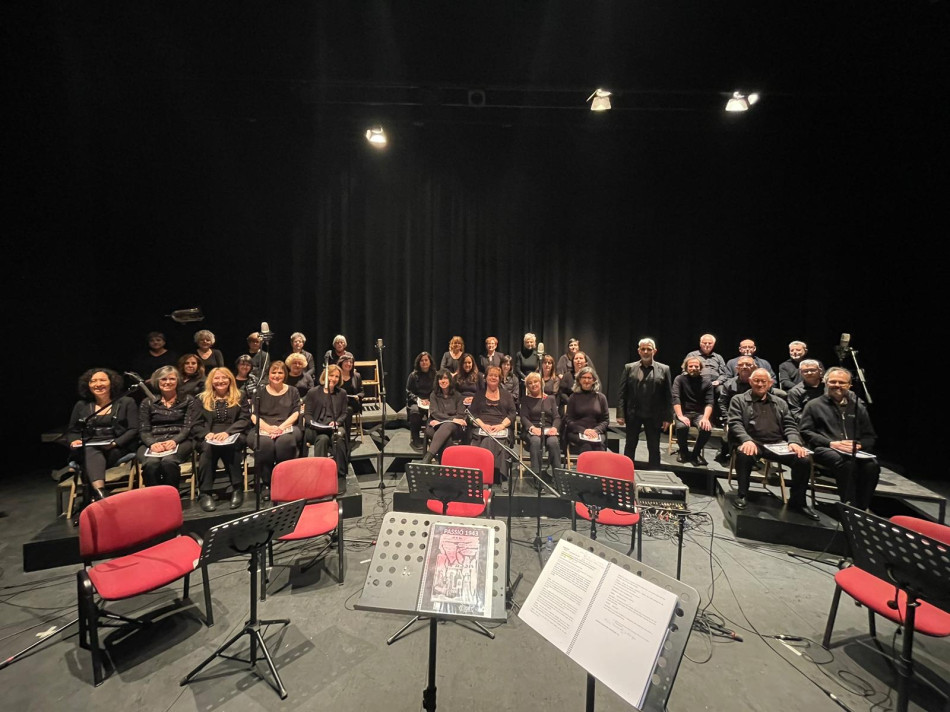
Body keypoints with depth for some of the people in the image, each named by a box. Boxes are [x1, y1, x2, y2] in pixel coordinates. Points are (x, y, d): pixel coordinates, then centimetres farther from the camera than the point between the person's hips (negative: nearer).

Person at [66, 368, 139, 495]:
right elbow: (72, 431, 23)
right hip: (89, 448, 1)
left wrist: (115, 443, -14)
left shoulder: (126, 402, 10)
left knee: (91, 459, -33)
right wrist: (74, 441, -1)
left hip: (118, 450, -1)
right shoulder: (81, 405, 21)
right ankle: (100, 492, -55)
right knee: (91, 452, -35)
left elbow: (134, 430, 2)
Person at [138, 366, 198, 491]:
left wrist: (174, 441, -16)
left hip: (179, 442, -1)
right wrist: (152, 443, -13)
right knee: (151, 463, -33)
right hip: (153, 443, 1)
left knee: (168, 461, -34)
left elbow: (188, 427, 3)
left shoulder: (187, 400, 14)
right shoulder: (147, 403, 18)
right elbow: (143, 430, 9)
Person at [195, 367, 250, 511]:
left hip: (233, 436, -1)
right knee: (208, 447, -35)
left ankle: (237, 488, -30)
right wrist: (206, 433, -12)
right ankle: (204, 493, -31)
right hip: (209, 438, 1)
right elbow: (197, 424, 12)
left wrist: (227, 432, -15)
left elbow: (245, 420, 3)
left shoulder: (239, 398, 15)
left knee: (228, 445, -37)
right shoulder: (202, 399, 19)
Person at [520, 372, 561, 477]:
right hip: (531, 430, -1)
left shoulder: (551, 398, 23)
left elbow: (557, 417, 12)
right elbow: (524, 417, 3)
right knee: (535, 441, -36)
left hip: (548, 429, 1)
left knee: (553, 441, -34)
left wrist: (554, 427, -12)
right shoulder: (525, 400, 18)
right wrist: (532, 427, -19)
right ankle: (536, 474, -36)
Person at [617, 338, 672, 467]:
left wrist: (667, 417, -4)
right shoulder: (629, 368, 2)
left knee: (654, 448, 10)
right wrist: (620, 414, -7)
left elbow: (668, 395, 1)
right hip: (633, 414, 1)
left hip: (654, 416, 0)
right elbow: (622, 393, -1)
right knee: (630, 446, 12)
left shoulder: (664, 369, 2)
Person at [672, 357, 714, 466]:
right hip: (683, 412, -1)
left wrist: (705, 418, -23)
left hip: (699, 413, 2)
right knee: (682, 427, -33)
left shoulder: (707, 382, 4)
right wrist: (680, 416, -25)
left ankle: (696, 453, -2)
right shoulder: (679, 379, -1)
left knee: (707, 429, -29)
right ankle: (683, 451, -3)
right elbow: (675, 398, -12)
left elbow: (709, 402, -6)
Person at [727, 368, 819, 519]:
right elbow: (735, 424, -3)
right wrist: (747, 440, -22)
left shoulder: (780, 403, 23)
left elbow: (790, 425, 13)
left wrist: (794, 442, -8)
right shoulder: (739, 400, 9)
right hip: (752, 443, -4)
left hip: (778, 444, 4)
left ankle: (798, 501, 2)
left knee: (803, 459, -20)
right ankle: (742, 495, -17)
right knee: (745, 455, -37)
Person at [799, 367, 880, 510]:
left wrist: (858, 444, -3)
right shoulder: (814, 405, 11)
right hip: (824, 450, -4)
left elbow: (871, 437, 20)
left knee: (872, 465, -29)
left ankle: (861, 508, -16)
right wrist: (831, 443, -10)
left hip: (855, 452, 4)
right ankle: (849, 507, -25)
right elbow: (806, 432, 2)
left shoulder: (858, 406, 22)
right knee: (847, 463, -35)